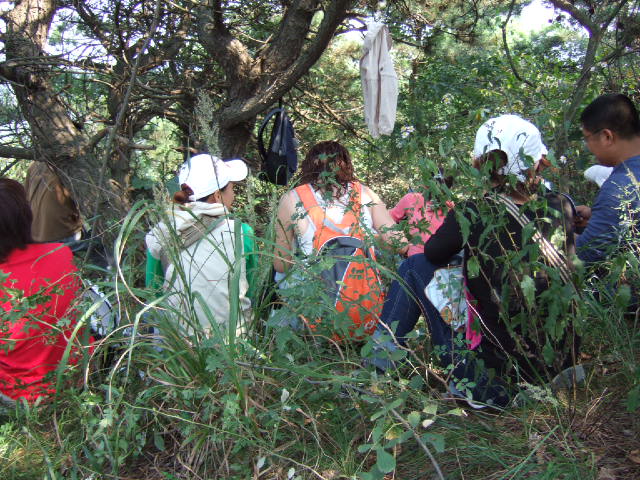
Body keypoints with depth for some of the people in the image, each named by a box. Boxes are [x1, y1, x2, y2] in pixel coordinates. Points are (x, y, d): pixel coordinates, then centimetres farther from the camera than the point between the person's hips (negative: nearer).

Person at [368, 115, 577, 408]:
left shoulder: (472, 214, -15)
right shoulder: (560, 208, -4)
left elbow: (433, 252, 4)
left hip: (502, 364, -4)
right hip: (561, 363, 5)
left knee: (416, 265, 5)